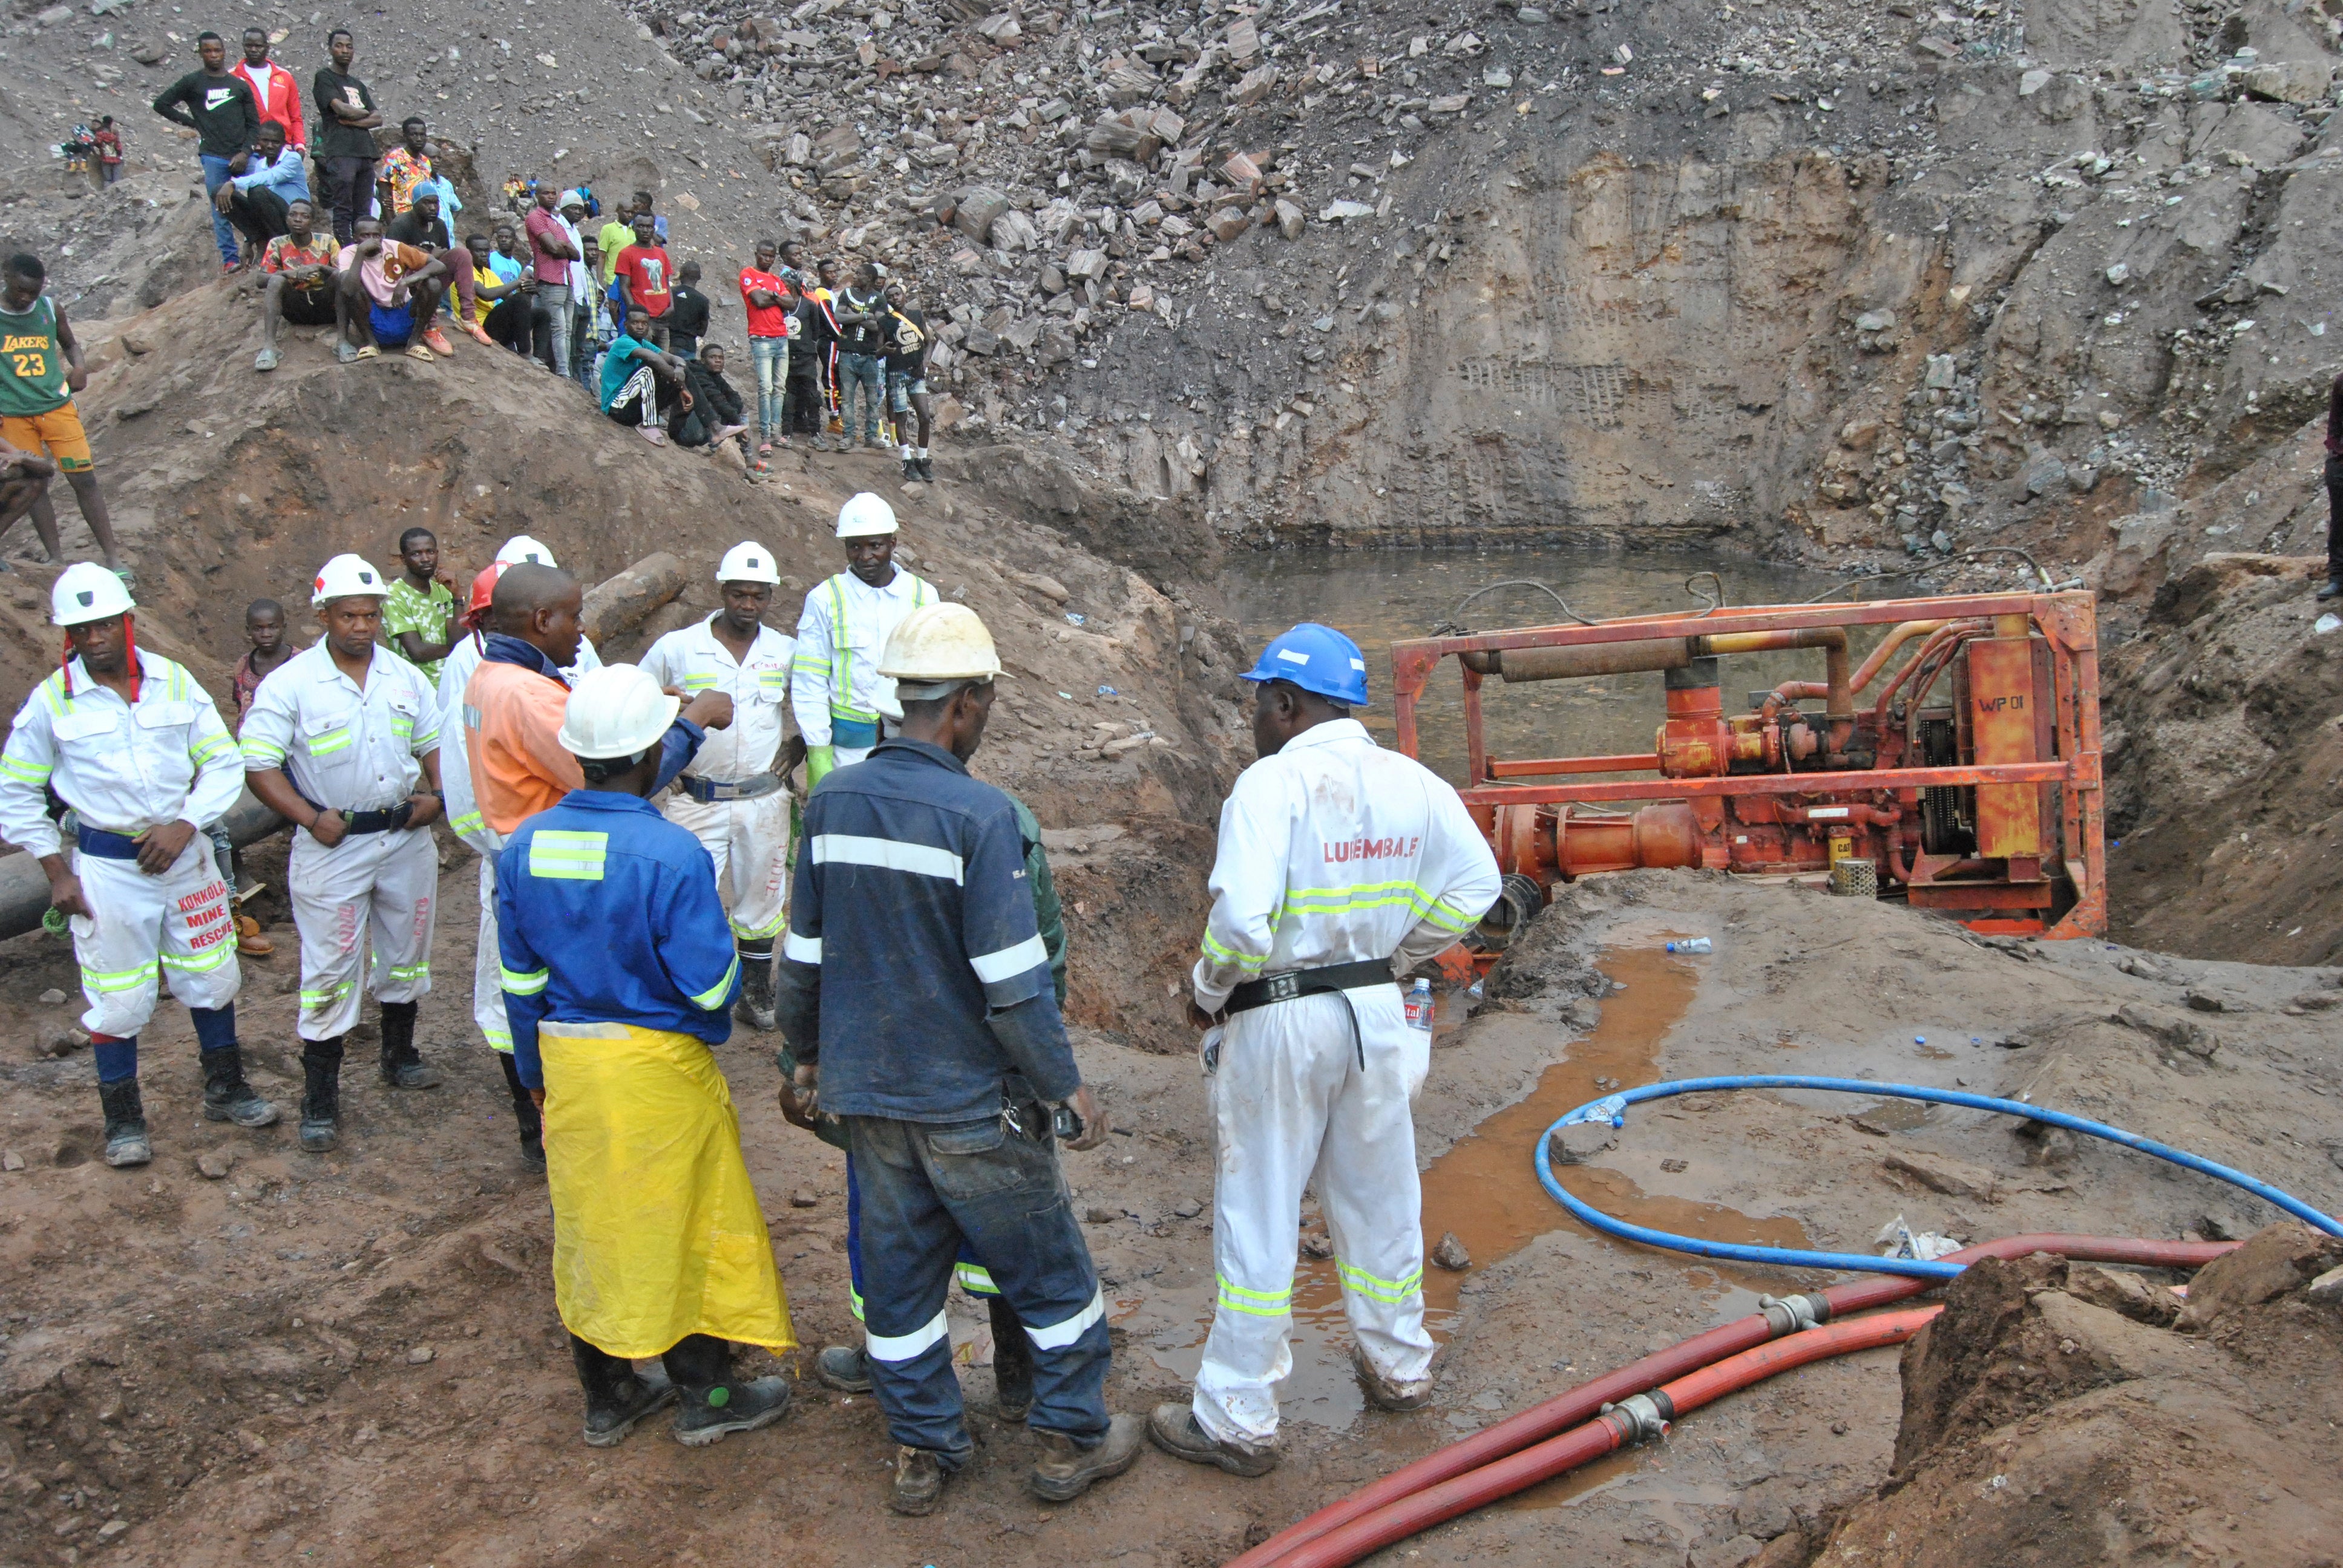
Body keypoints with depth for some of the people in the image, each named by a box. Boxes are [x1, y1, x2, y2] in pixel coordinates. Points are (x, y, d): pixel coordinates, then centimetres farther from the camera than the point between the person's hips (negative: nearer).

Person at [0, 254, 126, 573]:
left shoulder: (50, 308, 2)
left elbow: (70, 344, 19)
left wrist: (78, 367, -3)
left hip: (57, 406, 1)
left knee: (84, 478, -4)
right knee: (35, 485, 5)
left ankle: (113, 558, -1)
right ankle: (56, 559, 13)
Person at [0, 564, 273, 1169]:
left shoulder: (175, 683, -2)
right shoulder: (50, 702, -6)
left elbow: (224, 764, 1)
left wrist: (185, 824, -13)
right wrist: (56, 873, -3)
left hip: (185, 857, 2)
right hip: (106, 867, -2)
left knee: (211, 980, 13)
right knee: (118, 1000, 4)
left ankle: (225, 1089, 30)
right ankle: (123, 1119, 19)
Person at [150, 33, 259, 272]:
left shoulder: (240, 85, 13)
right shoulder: (193, 82, 7)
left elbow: (254, 124, 10)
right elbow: (161, 104, 12)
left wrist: (244, 152, -3)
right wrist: (192, 123, 7)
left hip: (242, 157, 2)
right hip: (213, 156, -2)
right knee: (221, 210, -4)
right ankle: (229, 259, -1)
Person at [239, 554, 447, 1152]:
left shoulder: (405, 677, 5)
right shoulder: (290, 684, -10)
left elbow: (434, 742, 14)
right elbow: (258, 765, -10)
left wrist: (435, 794, -4)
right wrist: (310, 818, -19)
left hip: (407, 839, 5)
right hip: (334, 846, -5)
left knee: (406, 954, 17)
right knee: (330, 968, -2)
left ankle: (400, 1057, 38)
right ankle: (319, 1097, 7)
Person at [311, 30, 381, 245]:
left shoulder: (358, 85, 24)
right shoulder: (324, 77, 5)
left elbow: (378, 119, 12)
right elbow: (341, 108, -9)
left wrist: (352, 120, -5)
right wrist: (366, 113, 8)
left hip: (365, 154, 6)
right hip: (340, 153, -6)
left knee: (363, 214, 2)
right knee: (343, 212, -11)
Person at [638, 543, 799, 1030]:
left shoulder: (786, 653, 1)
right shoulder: (677, 648, -6)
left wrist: (799, 746, 4)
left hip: (763, 801, 2)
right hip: (696, 802, -2)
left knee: (759, 901, 13)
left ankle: (756, 994, 27)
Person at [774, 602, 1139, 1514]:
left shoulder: (832, 800, -1)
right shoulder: (978, 813, -19)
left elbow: (803, 950, 8)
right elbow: (1012, 981, -20)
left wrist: (805, 1052, 21)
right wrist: (1066, 1087, -10)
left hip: (866, 1093, 6)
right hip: (971, 1098, -6)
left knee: (898, 1269, 17)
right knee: (1047, 1268, 12)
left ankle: (920, 1450, 30)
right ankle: (1071, 1440, 24)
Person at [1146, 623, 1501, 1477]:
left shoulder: (1273, 782, -18)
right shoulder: (1410, 781, 1)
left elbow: (1241, 920, -27)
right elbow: (1475, 881, 8)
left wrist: (1207, 996, -9)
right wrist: (1396, 954, 13)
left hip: (1280, 1018, -6)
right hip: (1377, 1011, 6)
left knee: (1258, 1219, 4)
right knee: (1379, 1198, 21)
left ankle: (1237, 1420, 14)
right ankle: (1398, 1365, 39)